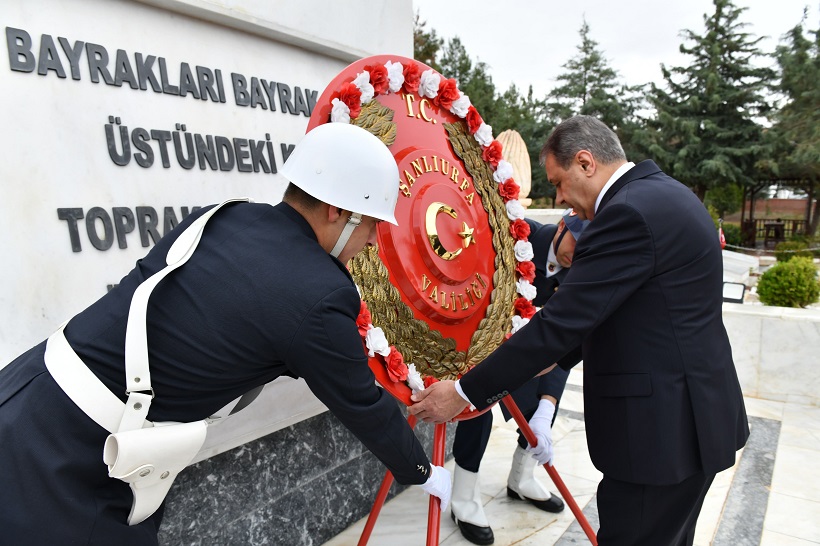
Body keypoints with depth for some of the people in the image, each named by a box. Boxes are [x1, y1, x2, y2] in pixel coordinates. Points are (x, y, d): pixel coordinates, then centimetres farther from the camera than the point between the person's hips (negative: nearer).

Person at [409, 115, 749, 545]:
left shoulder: (630, 212, -21)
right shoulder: (664, 194, 10)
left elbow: (561, 322, -24)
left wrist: (464, 393, -17)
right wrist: (554, 361, 18)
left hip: (661, 430, -10)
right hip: (694, 418, 10)